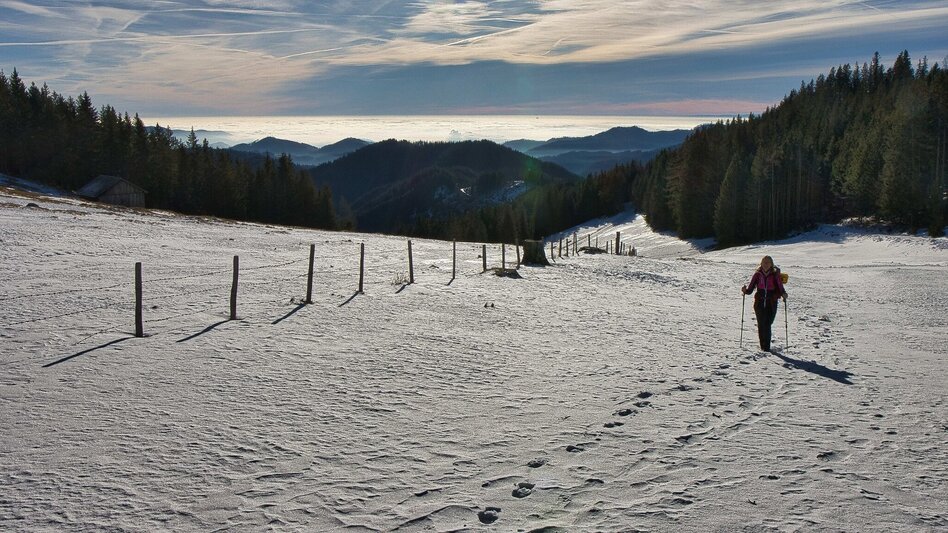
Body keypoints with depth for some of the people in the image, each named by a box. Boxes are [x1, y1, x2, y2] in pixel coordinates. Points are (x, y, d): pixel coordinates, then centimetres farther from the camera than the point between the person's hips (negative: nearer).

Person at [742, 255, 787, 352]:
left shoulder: (775, 275, 1)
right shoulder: (757, 274, 5)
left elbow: (780, 288, -3)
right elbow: (750, 288, 3)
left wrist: (783, 294, -23)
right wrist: (745, 290, -17)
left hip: (771, 304, -1)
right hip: (759, 303, 2)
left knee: (767, 325, -8)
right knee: (761, 325, -2)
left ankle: (767, 347, -2)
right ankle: (763, 346, 8)